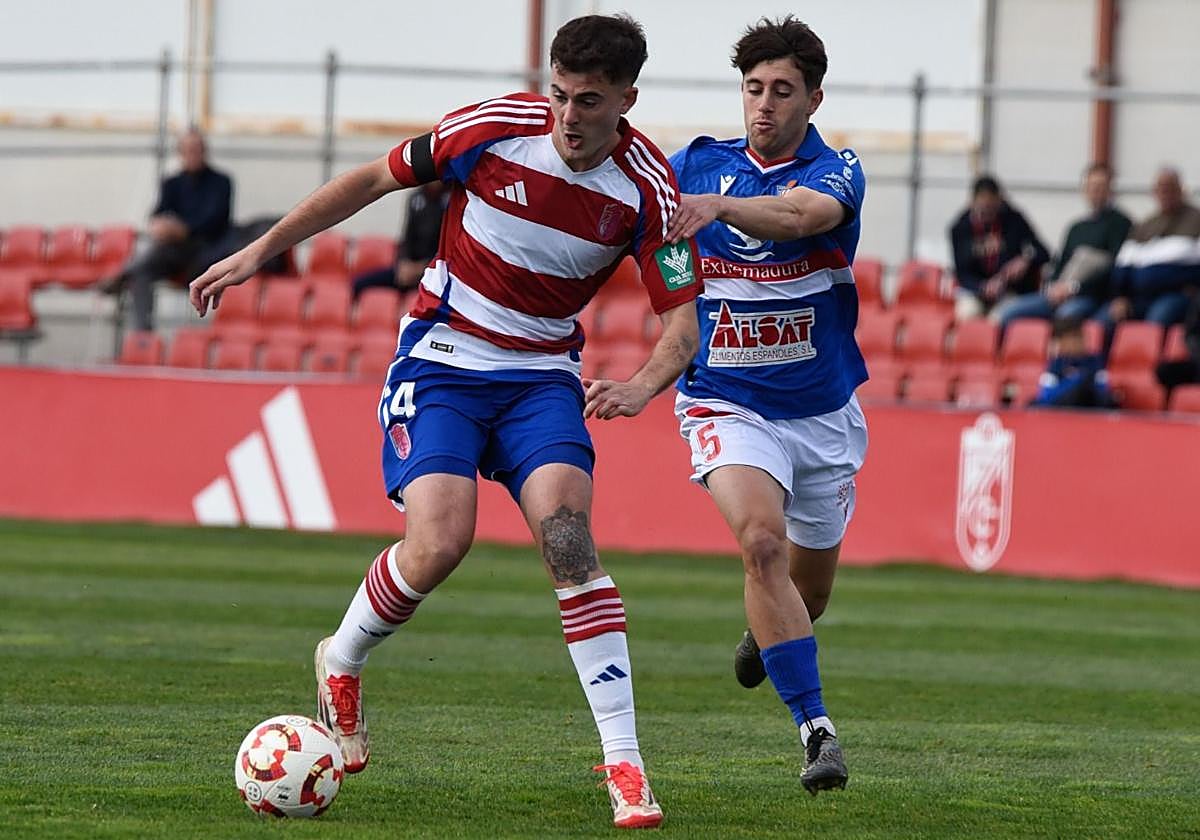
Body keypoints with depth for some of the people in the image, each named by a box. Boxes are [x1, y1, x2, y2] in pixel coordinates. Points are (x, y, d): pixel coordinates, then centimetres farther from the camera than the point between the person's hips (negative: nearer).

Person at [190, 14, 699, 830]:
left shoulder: (648, 189, -13)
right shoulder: (498, 127, -15)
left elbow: (683, 322, -10)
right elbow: (373, 179, -1)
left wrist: (642, 386, -32)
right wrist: (257, 253, 2)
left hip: (543, 375, 1)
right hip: (441, 359, -1)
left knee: (567, 534, -21)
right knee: (439, 544, -20)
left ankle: (624, 761, -19)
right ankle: (342, 663, 13)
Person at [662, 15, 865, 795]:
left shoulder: (836, 172, -11)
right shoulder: (697, 164, -2)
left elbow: (804, 215, -35)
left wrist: (718, 205, -53)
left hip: (823, 411, 1)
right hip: (729, 404, -1)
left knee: (807, 587, 16)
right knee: (762, 541, -27)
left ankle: (767, 636, 53)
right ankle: (817, 729, -26)